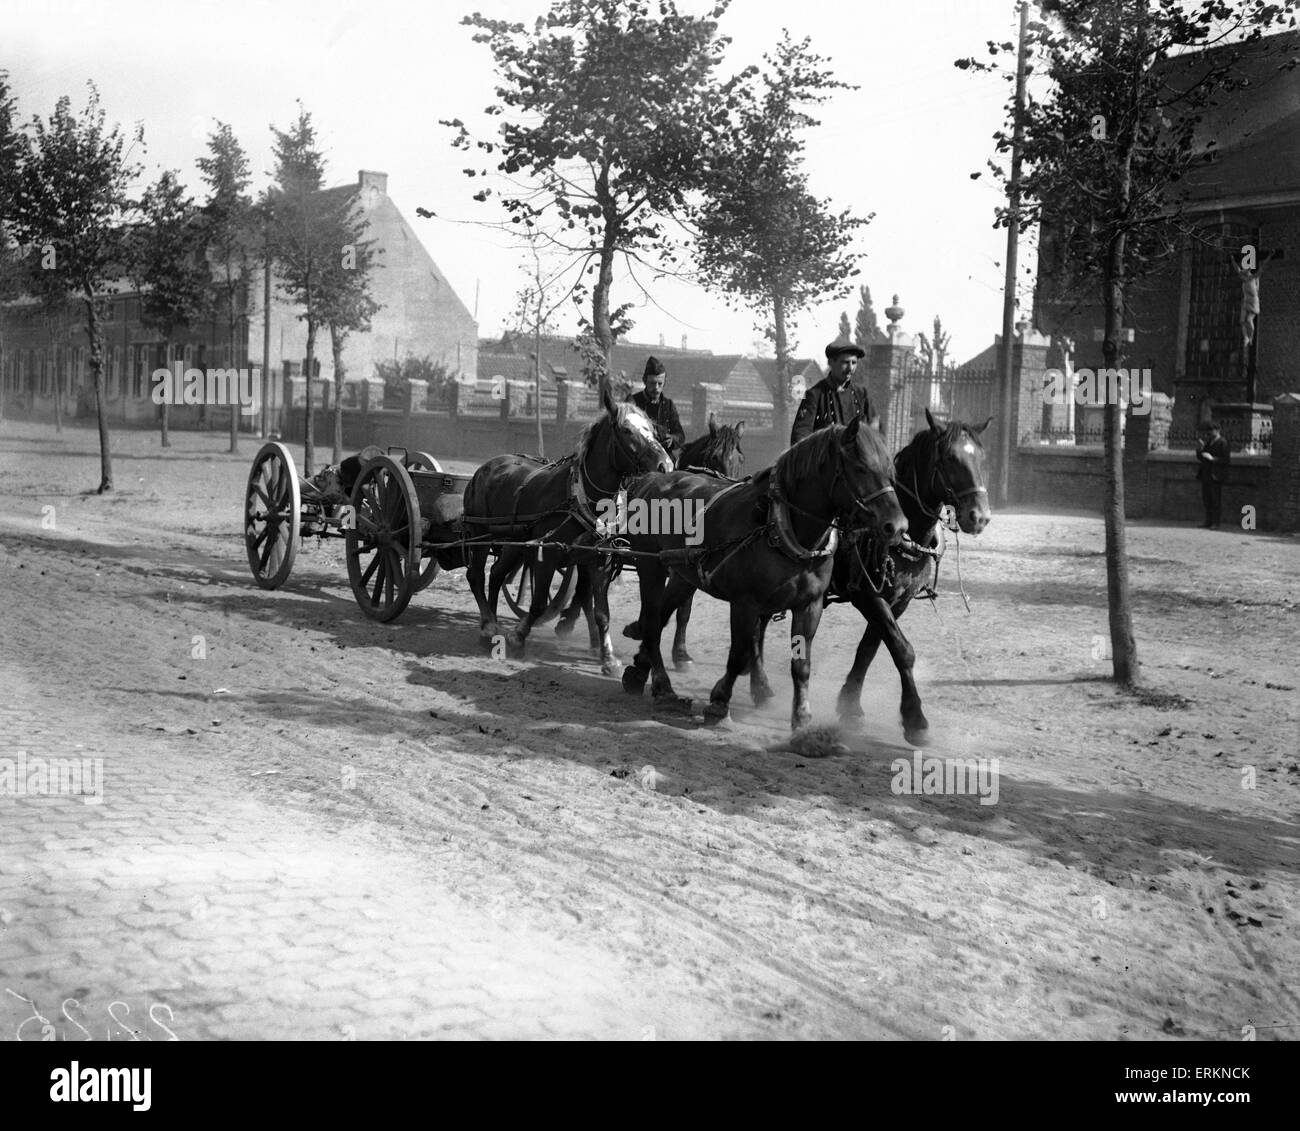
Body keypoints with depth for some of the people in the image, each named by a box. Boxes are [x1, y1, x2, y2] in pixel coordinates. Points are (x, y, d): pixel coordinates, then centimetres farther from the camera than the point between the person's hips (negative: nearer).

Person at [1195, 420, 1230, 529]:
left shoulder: (1222, 443, -8)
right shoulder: (1208, 442, 16)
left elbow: (1226, 459, -14)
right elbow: (1199, 458, 17)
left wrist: (1212, 459, -20)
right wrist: (1199, 449, -1)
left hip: (1215, 475, -8)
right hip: (1206, 475, 8)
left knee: (1215, 500, -5)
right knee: (1206, 499, 9)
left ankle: (1215, 523, -3)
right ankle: (1208, 521, 15)